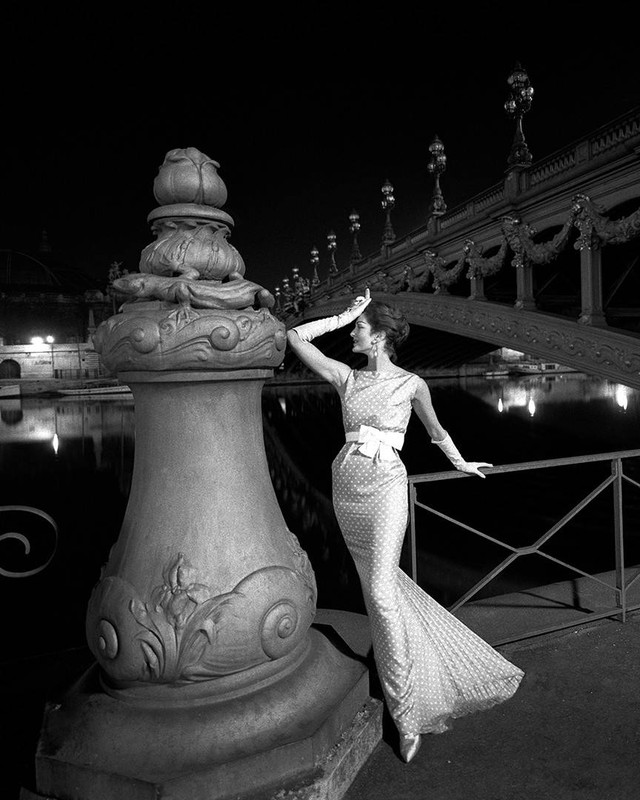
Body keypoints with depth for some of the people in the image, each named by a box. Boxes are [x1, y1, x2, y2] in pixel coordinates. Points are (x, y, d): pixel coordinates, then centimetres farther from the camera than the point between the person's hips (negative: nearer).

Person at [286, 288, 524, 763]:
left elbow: (436, 430, 14)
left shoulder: (412, 383, -2)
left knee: (382, 589, -10)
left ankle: (409, 714, 2)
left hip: (386, 484, -4)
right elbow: (295, 337, 0)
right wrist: (344, 315, 2)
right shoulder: (346, 377, 5)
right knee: (375, 579, 17)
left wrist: (461, 464, 25)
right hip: (346, 483, 5)